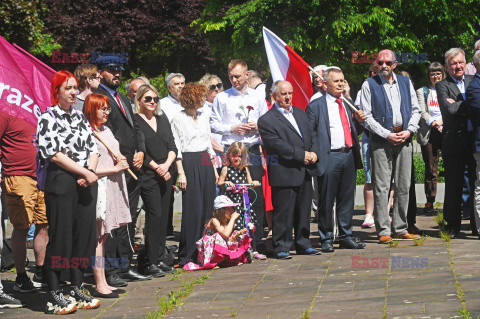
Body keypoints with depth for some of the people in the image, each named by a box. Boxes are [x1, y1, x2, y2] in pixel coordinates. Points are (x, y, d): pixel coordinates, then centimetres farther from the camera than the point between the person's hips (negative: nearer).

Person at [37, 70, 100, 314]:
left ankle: (77, 289, 18)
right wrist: (84, 171, -12)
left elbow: (93, 148, 14)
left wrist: (90, 170, -6)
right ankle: (54, 297, 1)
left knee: (83, 236, 7)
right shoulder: (48, 118, -2)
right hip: (61, 182, -6)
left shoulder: (80, 117, 17)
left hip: (86, 183, 6)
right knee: (59, 238, -4)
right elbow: (54, 153, -11)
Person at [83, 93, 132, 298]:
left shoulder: (106, 131, 17)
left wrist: (121, 159, 3)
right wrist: (116, 167, -13)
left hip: (113, 187, 8)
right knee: (98, 237, -5)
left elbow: (115, 155, 27)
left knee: (103, 236, 11)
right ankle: (100, 285, -2)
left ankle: (103, 283, 16)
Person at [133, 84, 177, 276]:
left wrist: (166, 164, -5)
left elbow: (172, 147, 12)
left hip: (166, 174, 6)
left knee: (163, 216, 5)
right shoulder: (134, 121, -3)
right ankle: (149, 262, -5)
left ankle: (160, 259, 12)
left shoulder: (163, 120, 17)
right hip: (147, 175, -6)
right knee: (154, 214, -10)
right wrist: (156, 167, -10)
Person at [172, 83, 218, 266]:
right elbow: (176, 149, -8)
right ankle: (186, 257, -5)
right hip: (190, 164, -7)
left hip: (206, 164, 7)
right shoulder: (179, 119, -4)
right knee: (193, 209, -9)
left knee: (207, 208, 4)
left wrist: (214, 168, 15)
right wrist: (181, 173, -14)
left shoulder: (203, 118, 16)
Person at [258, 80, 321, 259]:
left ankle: (303, 244, 23)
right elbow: (277, 144, -15)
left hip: (305, 171, 7)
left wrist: (314, 152, -2)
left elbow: (312, 134, 18)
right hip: (284, 173, -7)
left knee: (304, 210, 12)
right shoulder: (266, 120, -7)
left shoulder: (300, 113, 17)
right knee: (283, 212, -3)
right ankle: (281, 247, 6)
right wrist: (302, 155, -16)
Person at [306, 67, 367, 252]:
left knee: (347, 199, 10)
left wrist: (359, 121, 2)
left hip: (349, 156, 5)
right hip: (329, 158, -5)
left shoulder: (348, 103, 17)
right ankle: (326, 239, 10)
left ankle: (346, 237, 20)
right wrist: (314, 155, -14)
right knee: (326, 201, 0)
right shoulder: (316, 106, 0)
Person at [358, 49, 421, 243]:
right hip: (381, 140, -4)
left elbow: (415, 110, 15)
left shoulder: (405, 82, 14)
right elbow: (367, 116, -4)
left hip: (404, 139, 4)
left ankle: (400, 228, 14)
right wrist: (387, 134, -12)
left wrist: (409, 130, -2)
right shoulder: (369, 85, 2)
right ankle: (383, 230, -1)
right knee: (381, 187, -6)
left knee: (404, 186, 5)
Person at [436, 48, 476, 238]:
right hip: (454, 142, -3)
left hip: (475, 139, 3)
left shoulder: (473, 81, 14)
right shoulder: (442, 86, 1)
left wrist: (458, 105, -10)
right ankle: (453, 226, 10)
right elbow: (450, 110, -14)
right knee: (454, 187, 2)